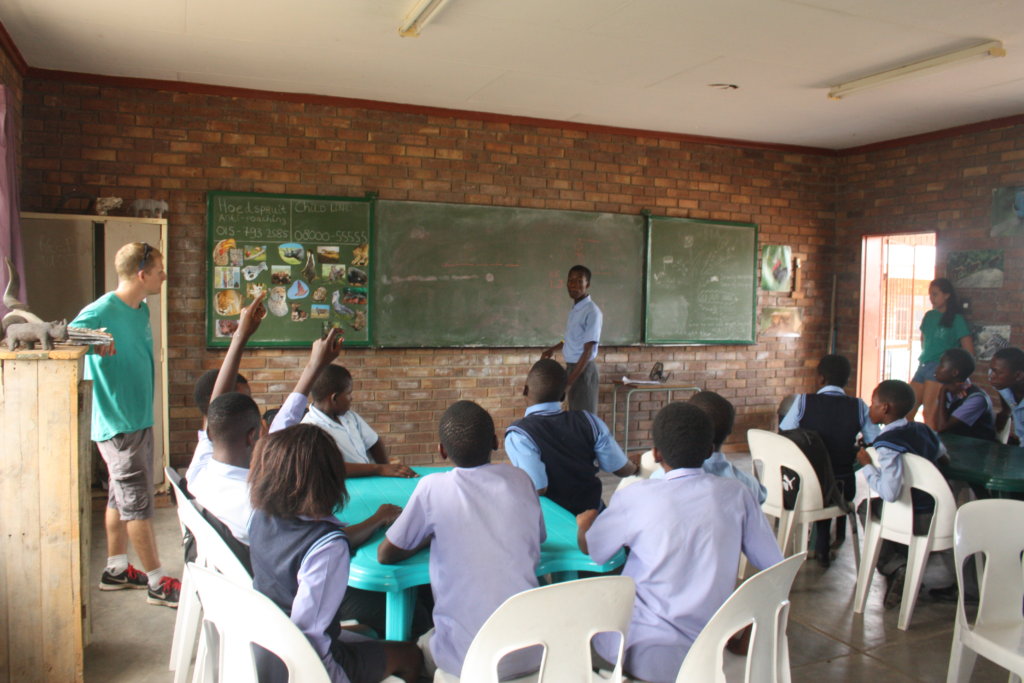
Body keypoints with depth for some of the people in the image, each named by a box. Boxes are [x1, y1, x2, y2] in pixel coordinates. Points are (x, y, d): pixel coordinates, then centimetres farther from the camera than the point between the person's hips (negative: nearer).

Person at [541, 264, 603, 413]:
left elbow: (588, 351, -22)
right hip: (572, 367, 9)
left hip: (584, 370, -9)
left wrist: (569, 381, -24)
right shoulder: (574, 309, 9)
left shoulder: (592, 312, -19)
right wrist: (552, 349, 17)